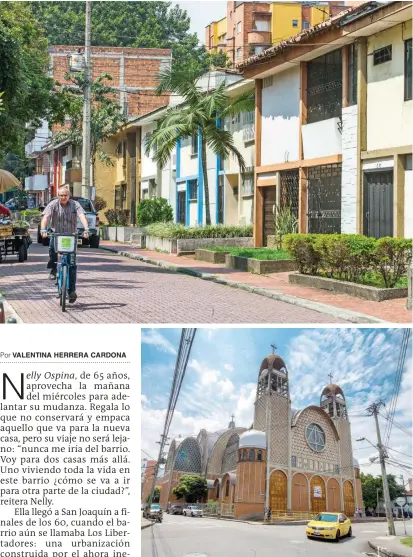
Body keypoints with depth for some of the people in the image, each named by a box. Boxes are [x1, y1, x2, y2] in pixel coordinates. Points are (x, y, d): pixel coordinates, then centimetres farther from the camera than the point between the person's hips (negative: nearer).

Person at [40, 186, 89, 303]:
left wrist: (86, 230, -34)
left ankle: (72, 290, -3)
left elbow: (82, 216, -17)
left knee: (72, 263, -8)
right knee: (52, 247, -33)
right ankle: (53, 269, -5)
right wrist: (43, 230, -34)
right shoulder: (53, 204, -3)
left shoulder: (75, 205, -3)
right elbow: (46, 217, -16)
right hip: (56, 234, 0)